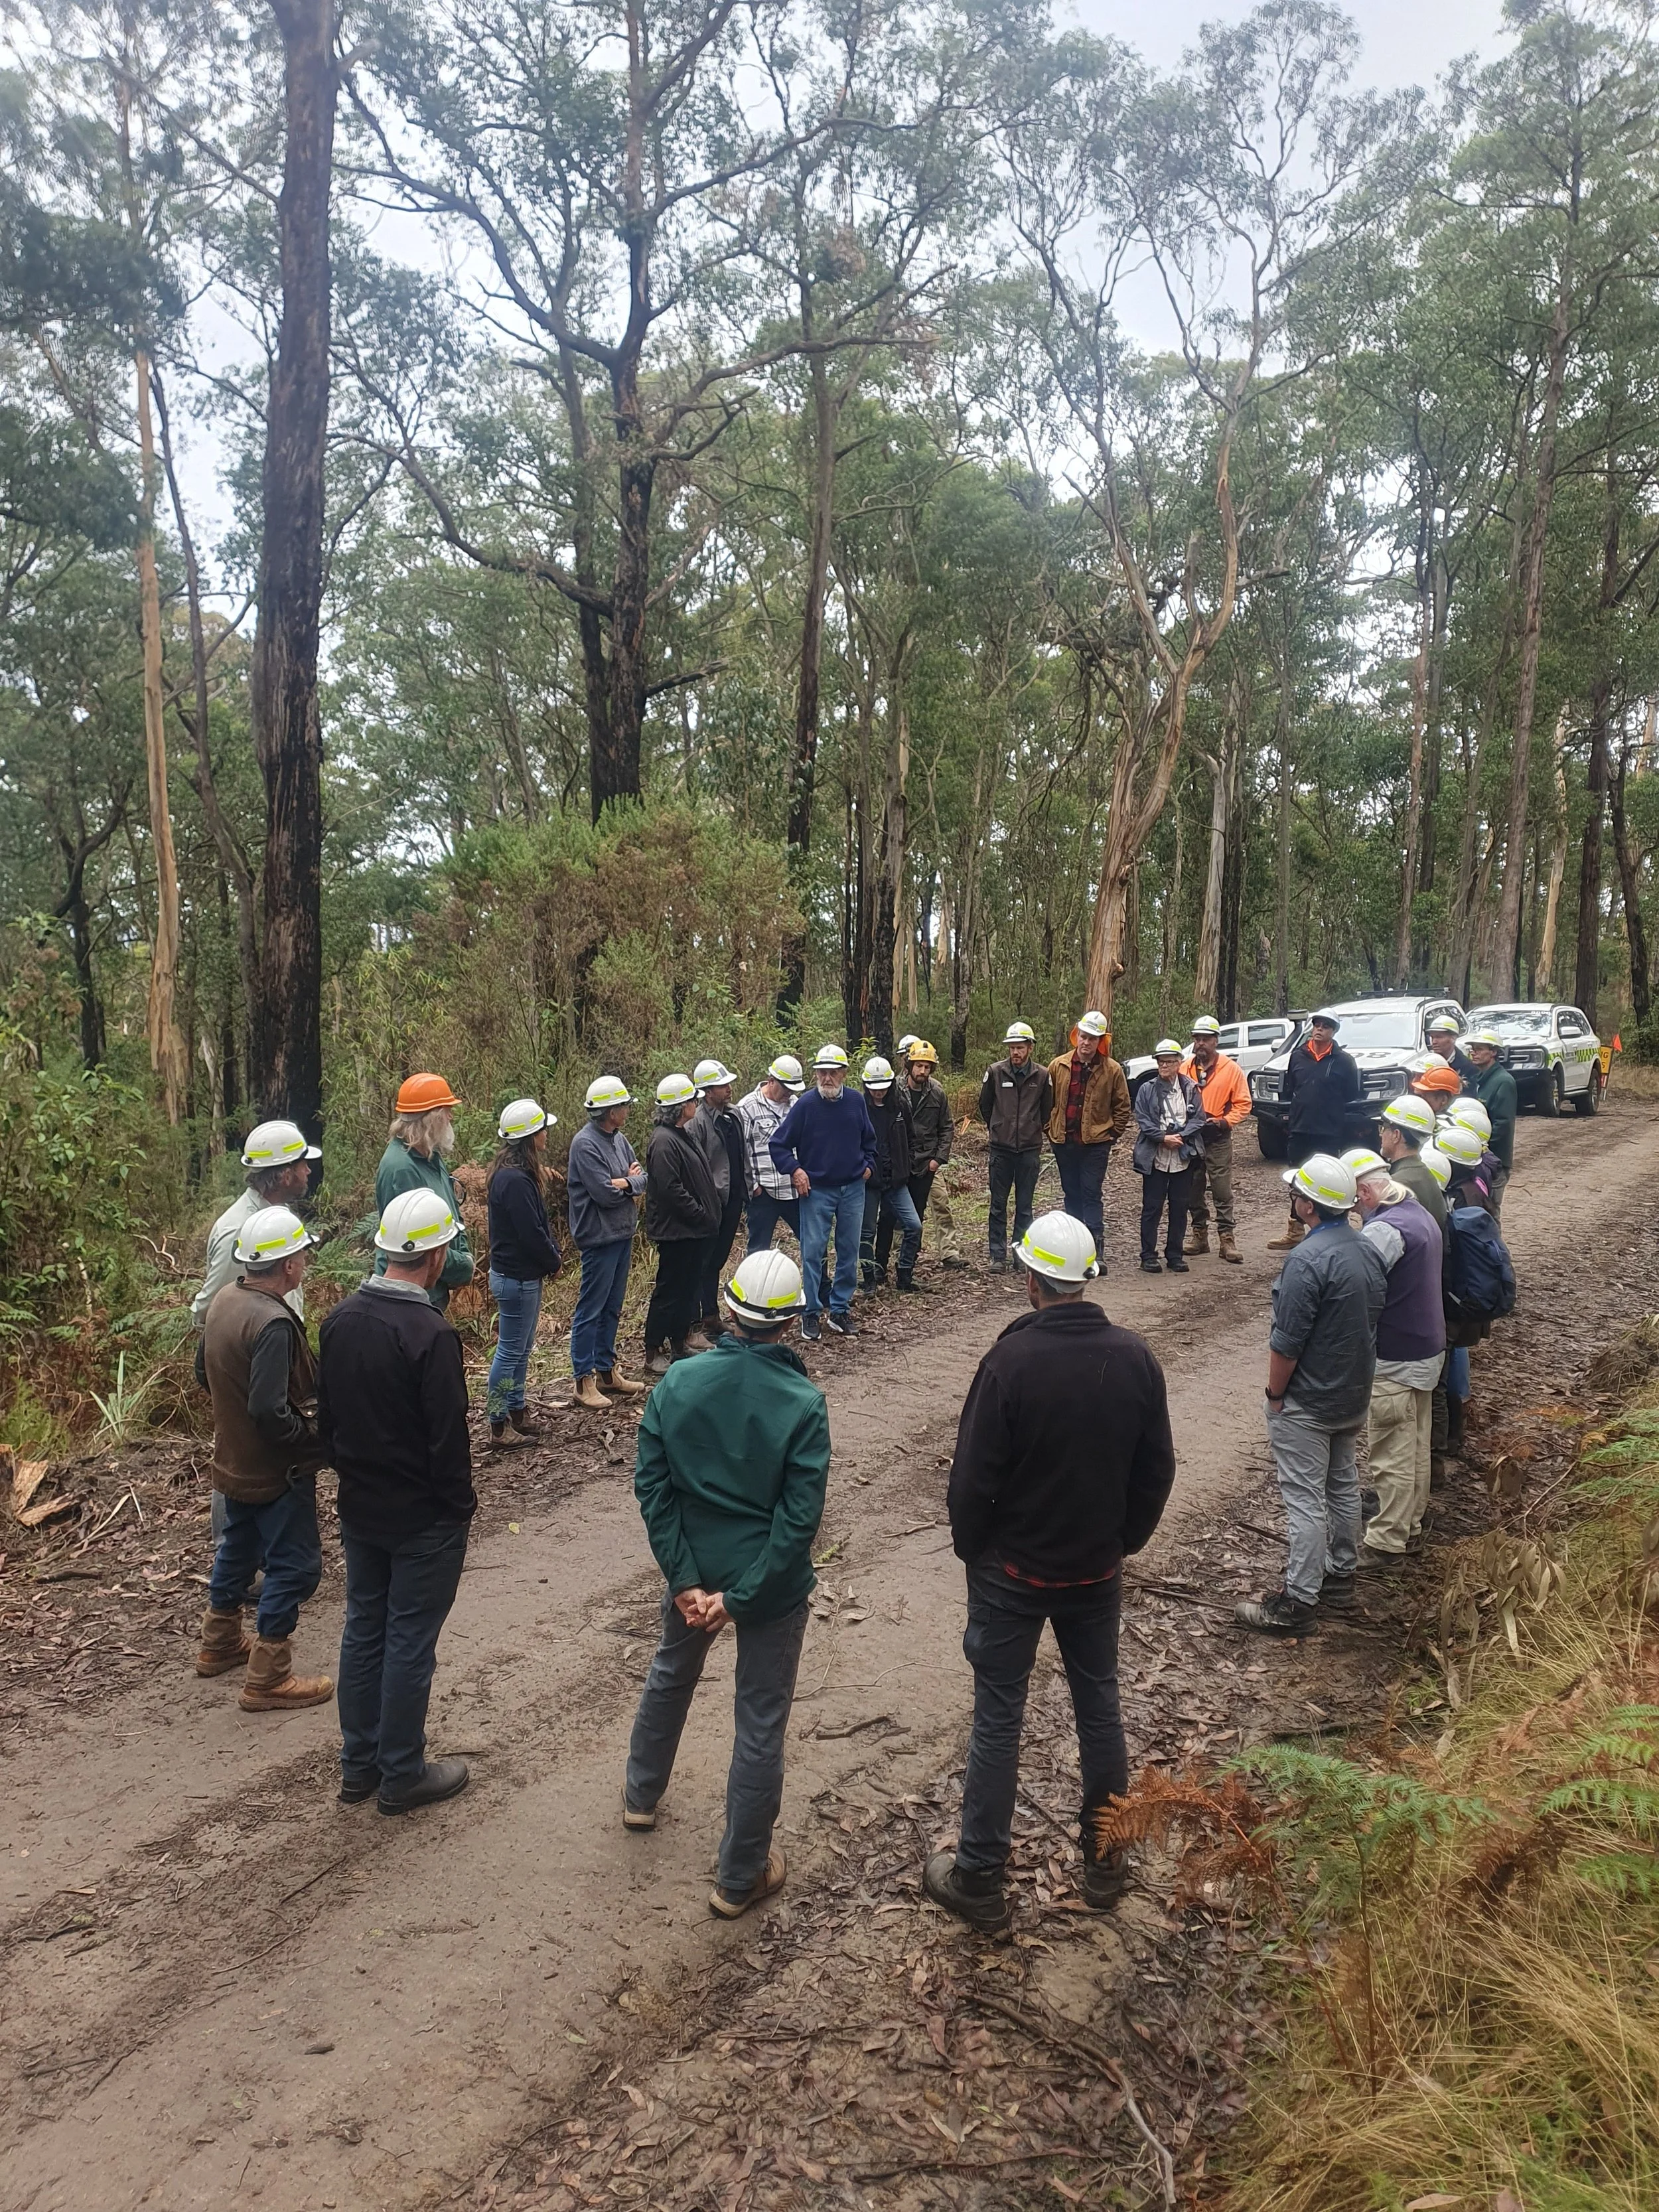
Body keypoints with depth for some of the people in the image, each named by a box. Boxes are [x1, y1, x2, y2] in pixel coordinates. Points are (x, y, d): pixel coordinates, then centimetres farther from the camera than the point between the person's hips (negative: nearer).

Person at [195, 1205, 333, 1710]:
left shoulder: (224, 1299, -2)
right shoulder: (273, 1324, -30)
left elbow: (209, 1371, 13)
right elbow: (270, 1412, -33)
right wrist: (319, 1442, -20)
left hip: (234, 1458, 10)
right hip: (276, 1471, -9)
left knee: (238, 1546, 26)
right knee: (294, 1565, 3)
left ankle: (220, 1644, 43)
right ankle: (267, 1679, 10)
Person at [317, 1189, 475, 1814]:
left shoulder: (341, 1319, -2)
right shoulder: (431, 1335, -25)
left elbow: (327, 1416, 8)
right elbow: (448, 1439, -21)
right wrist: (459, 1511, -8)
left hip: (358, 1510, 7)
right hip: (422, 1521, -7)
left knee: (363, 1631, 18)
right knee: (410, 1644, 6)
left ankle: (358, 1765, 32)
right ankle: (402, 1776, 20)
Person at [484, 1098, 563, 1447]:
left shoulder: (517, 1173, 8)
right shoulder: (515, 1180, -25)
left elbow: (538, 1224, 14)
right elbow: (531, 1234, -23)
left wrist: (553, 1255, 3)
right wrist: (554, 1261, -8)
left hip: (524, 1276, 10)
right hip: (516, 1278, -10)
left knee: (520, 1349, 19)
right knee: (510, 1351, -1)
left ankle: (517, 1413, 30)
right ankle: (499, 1428, 9)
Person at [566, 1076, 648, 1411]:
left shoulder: (618, 1139, 9)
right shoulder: (586, 1144, -17)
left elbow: (643, 1178, 6)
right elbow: (605, 1194, -22)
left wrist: (627, 1183, -15)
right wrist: (632, 1182, -6)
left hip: (623, 1233, 9)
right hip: (600, 1236, -9)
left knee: (612, 1307, 16)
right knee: (590, 1310, -1)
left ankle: (606, 1370, 26)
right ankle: (584, 1380, 5)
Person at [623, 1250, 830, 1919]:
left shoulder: (678, 1384, -12)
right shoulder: (804, 1403, -20)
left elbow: (651, 1486, -10)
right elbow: (800, 1516, -21)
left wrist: (686, 1580, -8)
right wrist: (739, 1598, -15)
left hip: (694, 1571, 4)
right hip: (773, 1585, -4)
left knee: (670, 1675, 31)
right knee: (761, 1726, 12)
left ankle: (642, 1795, 53)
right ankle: (740, 1878, 25)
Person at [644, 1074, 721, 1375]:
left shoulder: (684, 1135, 13)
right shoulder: (664, 1141, -21)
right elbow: (671, 1190, -26)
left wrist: (709, 1216, 14)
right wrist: (702, 1215, -19)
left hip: (694, 1229, 10)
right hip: (675, 1229, -10)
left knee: (690, 1285, 19)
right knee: (669, 1290, -2)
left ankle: (681, 1339, 33)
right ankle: (653, 1352, 7)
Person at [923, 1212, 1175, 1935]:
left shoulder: (1011, 1360, -24)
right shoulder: (1134, 1359, -9)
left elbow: (974, 1474, -17)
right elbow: (1157, 1470, 1)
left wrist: (970, 1546, 1)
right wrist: (1124, 1540, 15)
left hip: (1013, 1570, -4)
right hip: (1097, 1570, 4)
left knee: (997, 1719, 7)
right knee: (1099, 1706, 19)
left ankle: (979, 1881, 18)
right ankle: (1105, 1861, 34)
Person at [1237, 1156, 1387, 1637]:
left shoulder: (1308, 1260, -27)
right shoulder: (1369, 1250, 0)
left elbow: (1286, 1343, -24)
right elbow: (1369, 1322, 11)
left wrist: (1275, 1395, -10)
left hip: (1307, 1403, -9)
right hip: (1354, 1396, 9)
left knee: (1305, 1500, -1)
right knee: (1343, 1485, 21)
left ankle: (1298, 1604, 6)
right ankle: (1341, 1575, 36)